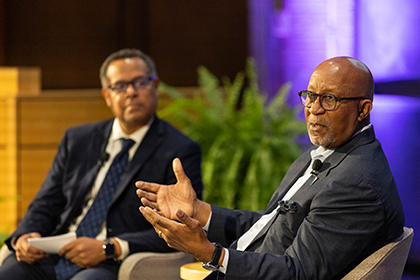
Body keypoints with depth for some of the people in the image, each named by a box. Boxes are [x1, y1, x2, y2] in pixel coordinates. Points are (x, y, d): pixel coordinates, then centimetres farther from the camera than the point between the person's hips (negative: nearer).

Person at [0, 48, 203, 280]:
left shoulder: (181, 152, 2)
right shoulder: (77, 139, 18)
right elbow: (45, 205, 18)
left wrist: (110, 248, -18)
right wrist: (24, 236, -5)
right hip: (54, 259, 5)